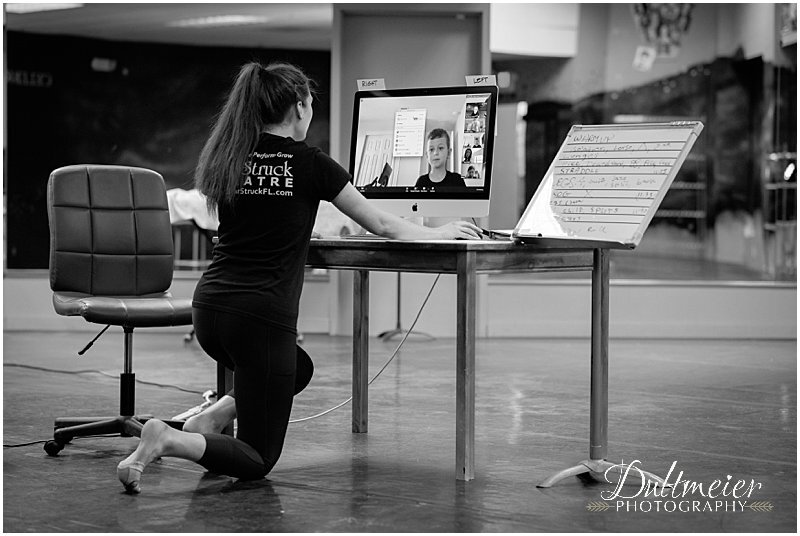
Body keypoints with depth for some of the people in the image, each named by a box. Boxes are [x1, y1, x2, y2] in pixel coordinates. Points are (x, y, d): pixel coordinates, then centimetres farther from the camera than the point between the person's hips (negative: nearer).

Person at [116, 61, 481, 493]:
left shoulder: (227, 160, 8)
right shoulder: (309, 163, -5)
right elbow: (382, 225, 5)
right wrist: (439, 233, 22)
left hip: (208, 307, 6)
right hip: (260, 316, -6)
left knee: (298, 368, 34)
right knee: (258, 459, 6)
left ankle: (213, 417, 12)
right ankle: (168, 441, -20)